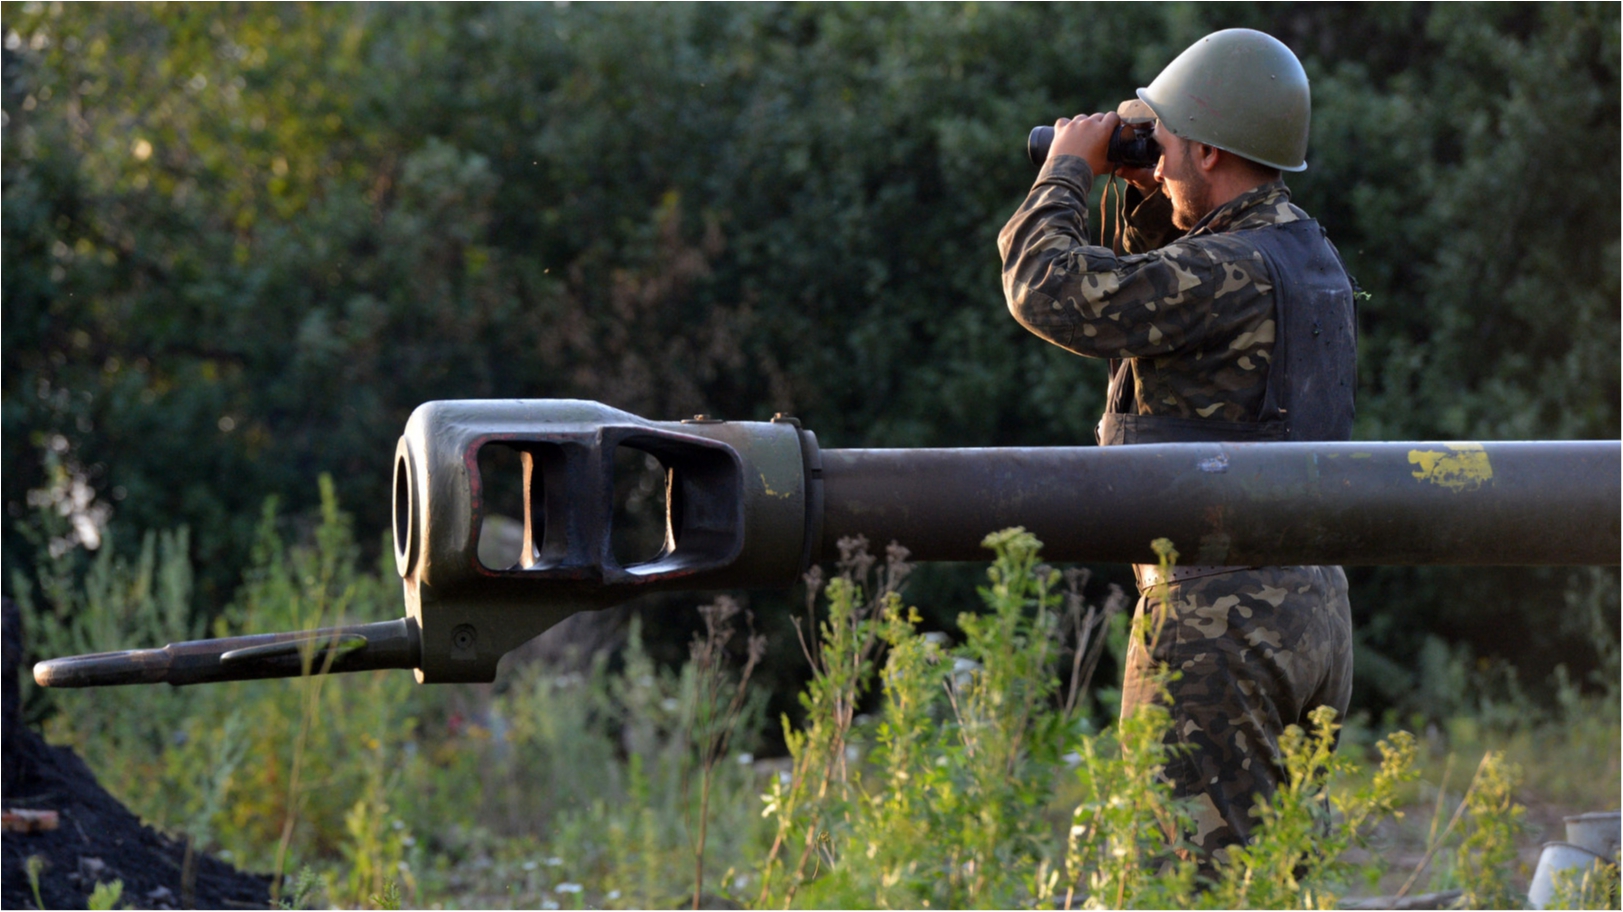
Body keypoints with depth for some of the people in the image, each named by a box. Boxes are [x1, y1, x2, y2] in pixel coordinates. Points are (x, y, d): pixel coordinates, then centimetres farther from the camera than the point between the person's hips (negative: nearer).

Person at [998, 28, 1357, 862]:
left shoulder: (1229, 273, -17)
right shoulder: (1312, 260, 13)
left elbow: (1049, 291, -18)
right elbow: (1168, 300, 31)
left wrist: (1067, 168, -3)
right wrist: (1150, 199, 18)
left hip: (1222, 614, -10)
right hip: (1313, 605, 10)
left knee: (1191, 870, -6)